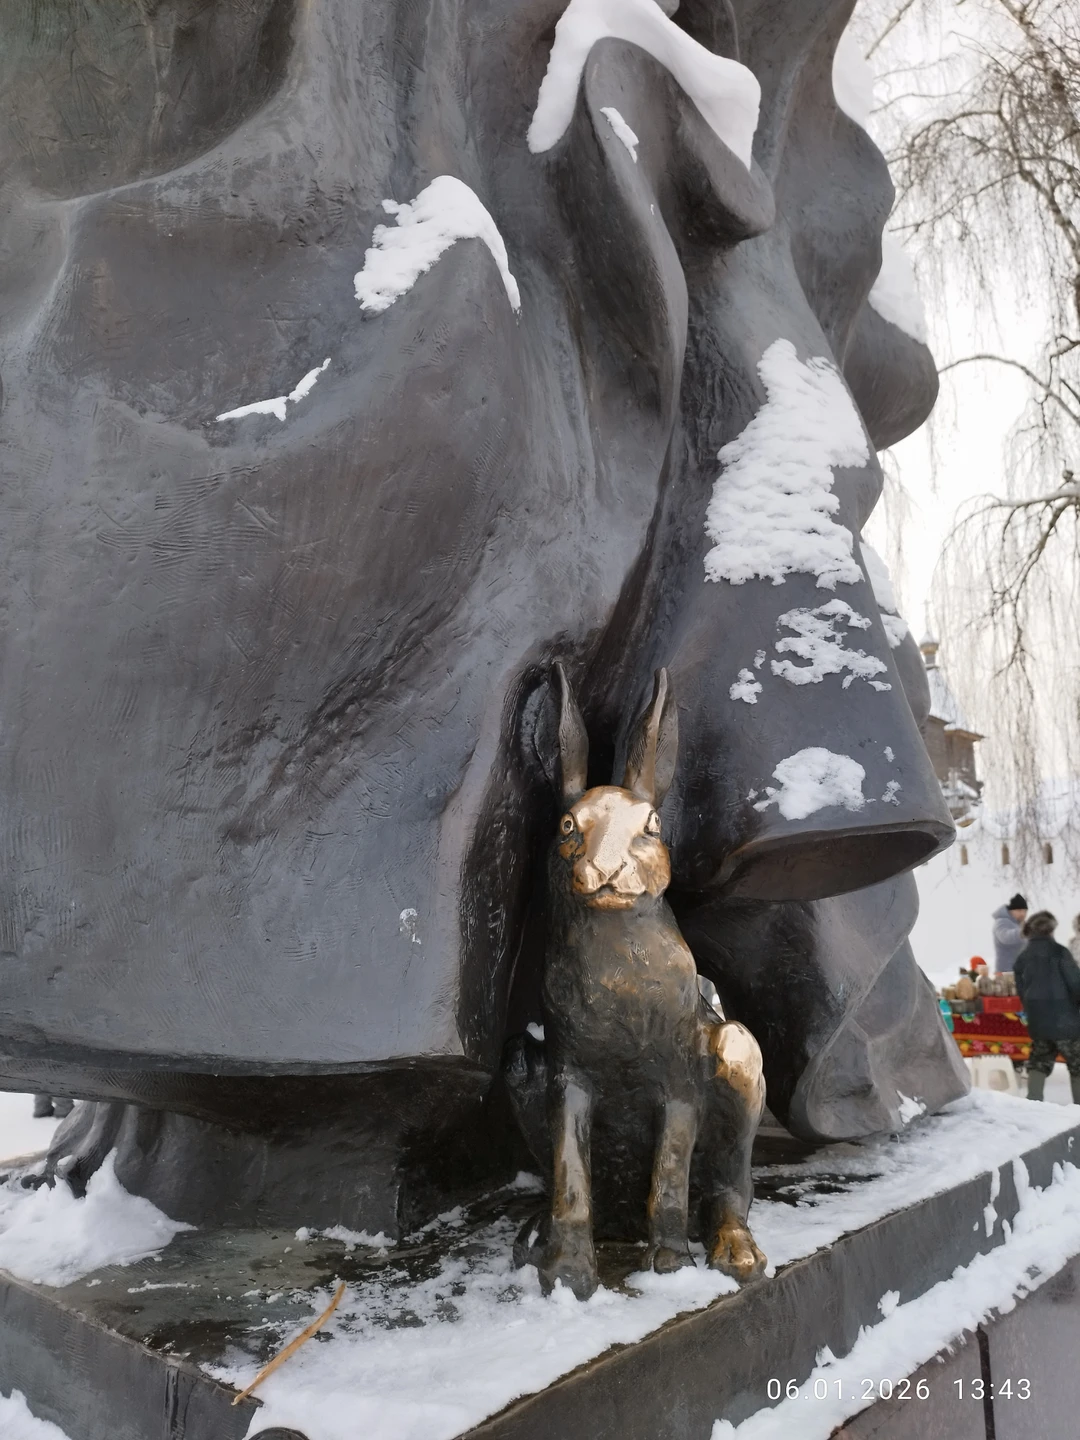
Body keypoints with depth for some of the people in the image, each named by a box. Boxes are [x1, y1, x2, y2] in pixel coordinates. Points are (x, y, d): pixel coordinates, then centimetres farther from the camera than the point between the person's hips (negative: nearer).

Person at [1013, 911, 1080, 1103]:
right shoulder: (1058, 952, -11)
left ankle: (1033, 1101, 9)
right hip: (1064, 1019, -5)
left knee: (1039, 1061, 15)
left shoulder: (1022, 957, 7)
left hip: (1036, 1021, 5)